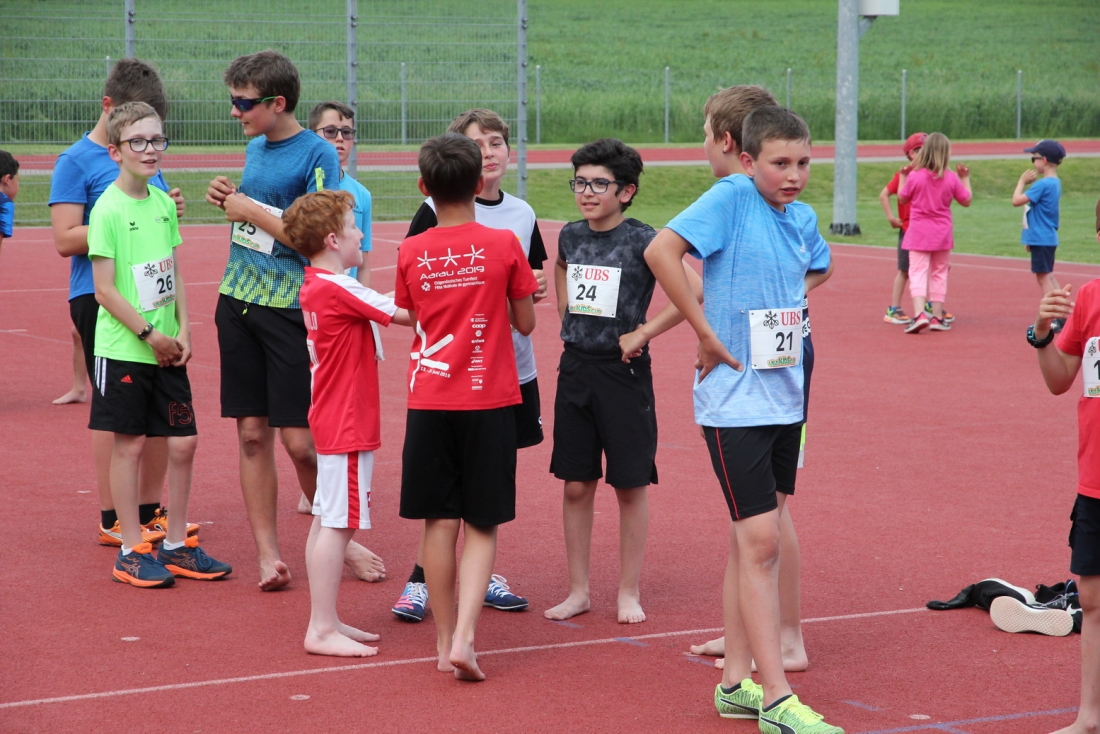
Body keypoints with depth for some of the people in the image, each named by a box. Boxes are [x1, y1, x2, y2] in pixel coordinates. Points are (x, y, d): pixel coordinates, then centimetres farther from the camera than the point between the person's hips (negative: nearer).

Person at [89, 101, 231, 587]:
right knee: (129, 443, 1)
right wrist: (150, 336, -12)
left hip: (167, 348, 6)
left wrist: (183, 330, 3)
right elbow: (105, 290, -13)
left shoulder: (164, 203, 8)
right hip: (123, 348, -6)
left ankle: (177, 544, 19)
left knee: (184, 442, 6)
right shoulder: (108, 209, -12)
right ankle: (131, 552, 10)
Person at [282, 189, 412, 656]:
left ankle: (325, 621, 19)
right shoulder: (339, 290, -19)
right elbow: (403, 314, -18)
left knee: (326, 522, 13)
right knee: (338, 524, -7)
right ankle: (322, 630, -4)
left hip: (330, 421, 10)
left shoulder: (313, 287, 11)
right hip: (348, 425, -10)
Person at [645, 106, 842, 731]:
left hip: (785, 397, 7)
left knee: (753, 541, 13)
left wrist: (792, 308, 13)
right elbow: (661, 251, -24)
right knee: (760, 542, -8)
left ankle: (737, 682, 21)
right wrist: (707, 334, -20)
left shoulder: (803, 217, 8)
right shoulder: (733, 197, -12)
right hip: (736, 399, -7)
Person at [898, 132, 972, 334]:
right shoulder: (951, 178, -7)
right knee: (939, 273, 15)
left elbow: (902, 199, 1)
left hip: (919, 234, -2)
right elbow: (966, 200, 4)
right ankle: (937, 316, 15)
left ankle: (919, 314, -24)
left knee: (918, 273, -5)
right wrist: (965, 179, 15)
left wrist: (903, 178, 13)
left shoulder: (914, 176, -11)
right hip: (942, 234, 2)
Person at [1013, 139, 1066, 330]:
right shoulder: (1055, 183, 11)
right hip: (1048, 237, 10)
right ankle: (1061, 318, 19)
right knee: (1048, 276, 16)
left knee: (1043, 277, -5)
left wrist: (1022, 181, -6)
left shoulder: (1043, 184, -20)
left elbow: (1017, 200, -22)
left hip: (1041, 239, -10)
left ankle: (1053, 321, -4)